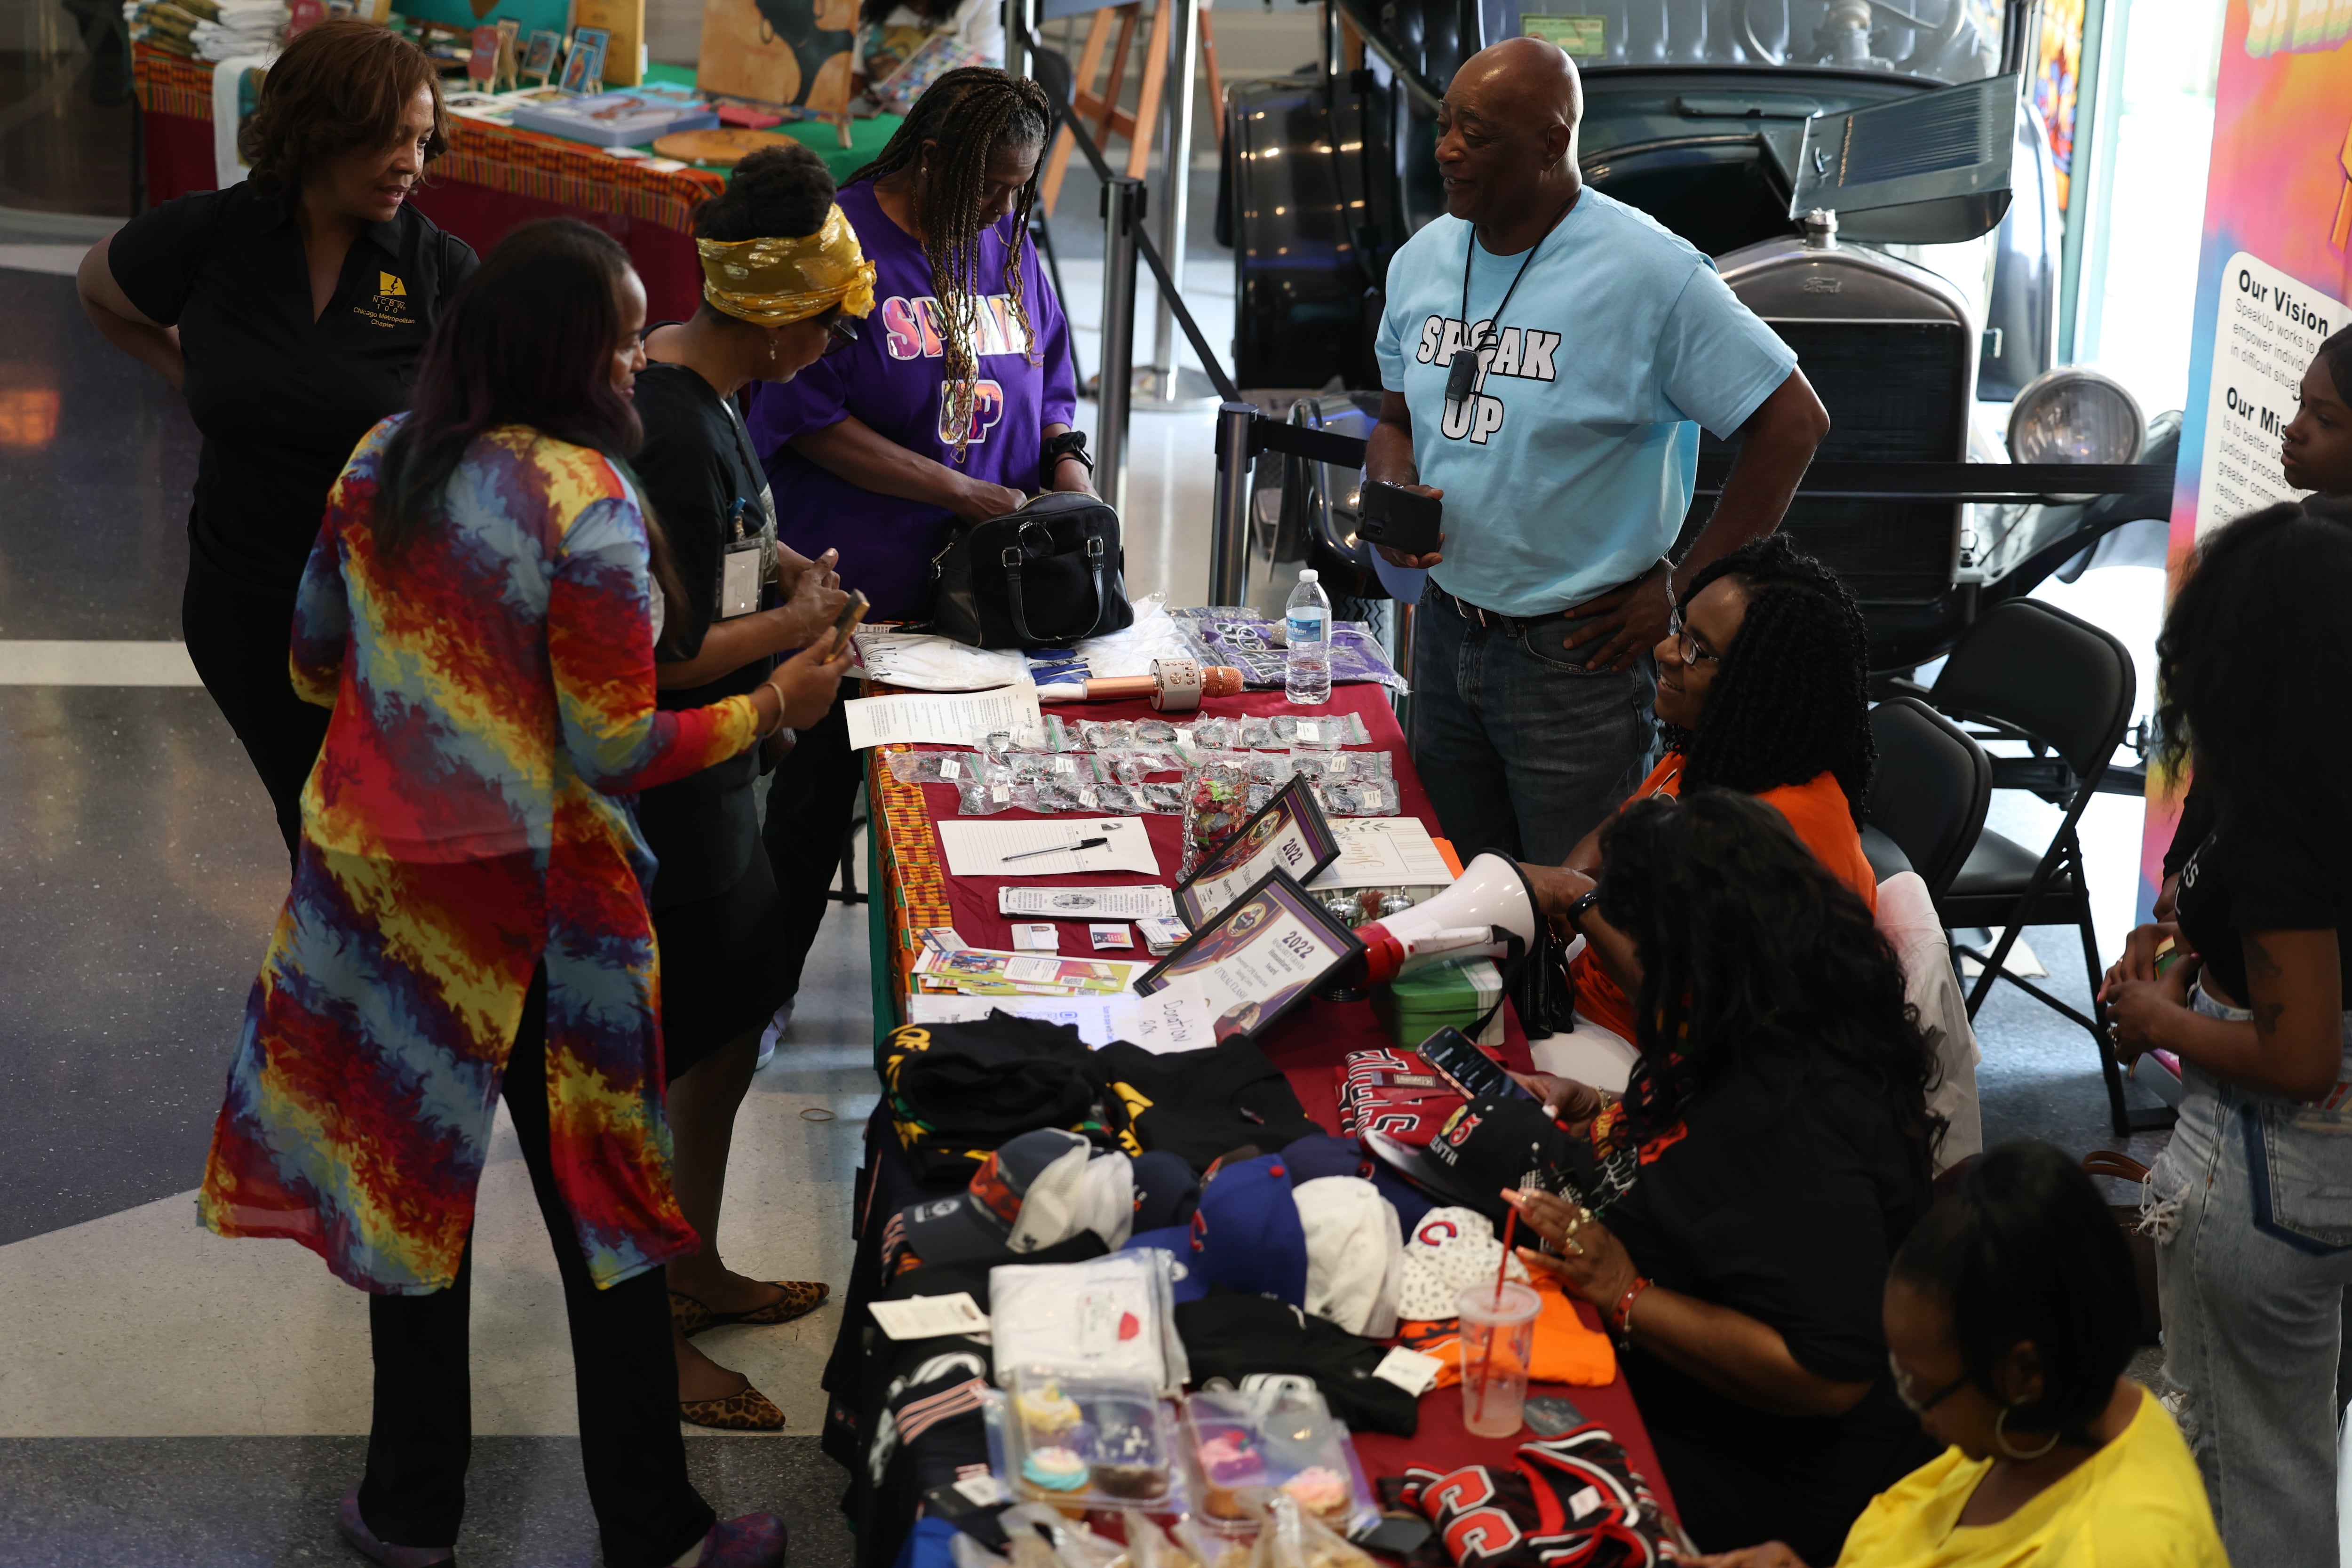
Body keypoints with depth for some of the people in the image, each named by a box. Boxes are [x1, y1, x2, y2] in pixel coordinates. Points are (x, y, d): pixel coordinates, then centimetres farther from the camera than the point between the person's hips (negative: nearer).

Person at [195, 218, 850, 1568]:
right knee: (596, 1206, 7)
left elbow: (314, 666, 11)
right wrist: (774, 707, -4)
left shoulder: (379, 462, 1)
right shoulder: (584, 500, -18)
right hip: (530, 910, -5)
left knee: (410, 1181, 17)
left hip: (373, 879, 5)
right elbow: (618, 750, -17)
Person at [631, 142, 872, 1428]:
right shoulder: (681, 435, -25)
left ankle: (696, 1268, 37)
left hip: (708, 788, 10)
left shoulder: (678, 380, 7)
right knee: (665, 1069, 2)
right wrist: (797, 623, -11)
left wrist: (768, 562, 10)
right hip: (670, 801, -10)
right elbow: (670, 657, -25)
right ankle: (652, 1338, 16)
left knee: (732, 1027, 21)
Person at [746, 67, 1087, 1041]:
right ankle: (767, 986, 24)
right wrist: (969, 496, -17)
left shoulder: (1008, 245, 8)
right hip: (858, 590, -5)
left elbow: (1049, 386, 20)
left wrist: (1067, 466, -3)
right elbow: (814, 424, -16)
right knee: (820, 787, 8)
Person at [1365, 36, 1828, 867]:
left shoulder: (1648, 272, -17)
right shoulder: (1422, 260, 4)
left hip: (1577, 654, -6)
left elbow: (1793, 423, -14)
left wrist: (1682, 591, -14)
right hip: (1446, 632, 6)